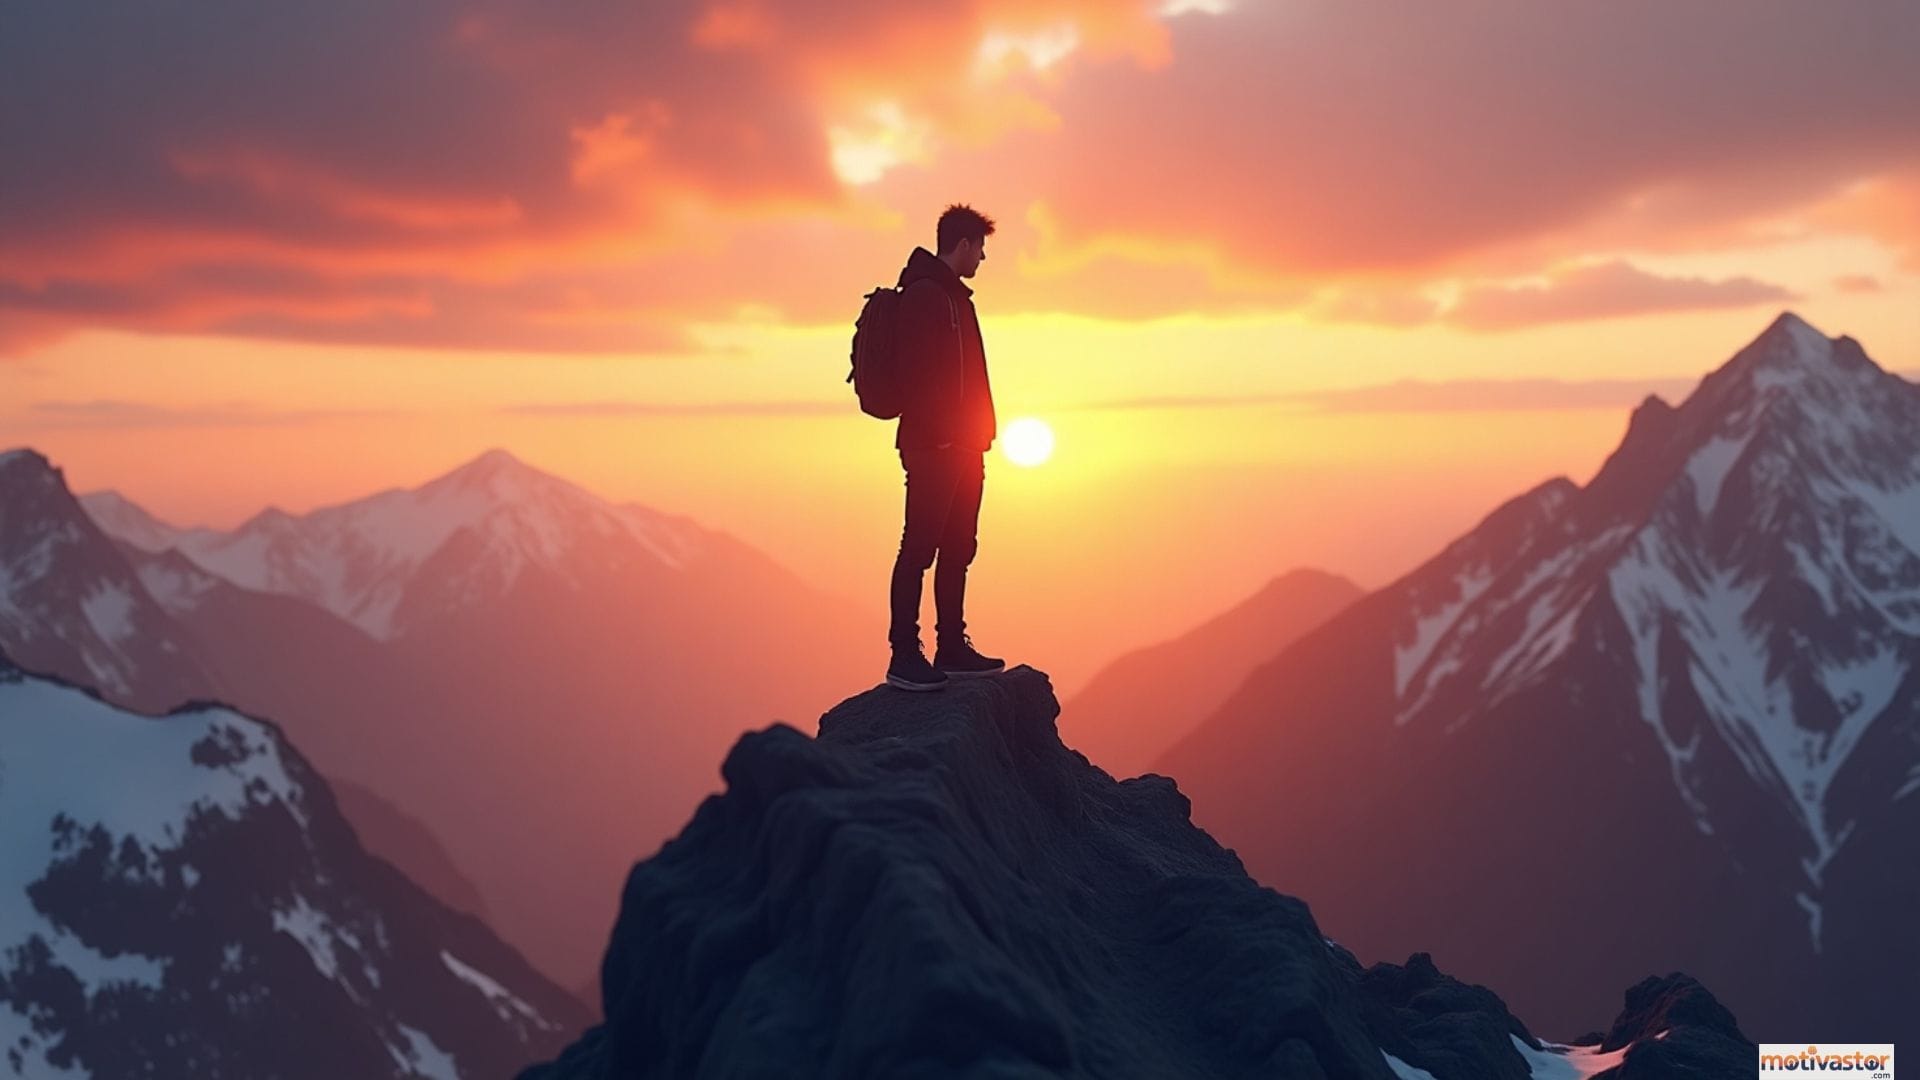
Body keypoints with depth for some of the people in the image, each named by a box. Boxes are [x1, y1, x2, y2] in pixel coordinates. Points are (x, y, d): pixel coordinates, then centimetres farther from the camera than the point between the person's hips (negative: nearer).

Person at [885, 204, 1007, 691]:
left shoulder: (953, 295, 20)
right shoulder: (923, 294, -10)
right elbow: (918, 371, -19)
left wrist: (976, 434, 15)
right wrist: (935, 436, -23)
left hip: (962, 446, 10)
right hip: (935, 447, -10)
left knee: (957, 549, 11)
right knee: (920, 548, -8)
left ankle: (952, 648, 18)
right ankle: (904, 656, -5)